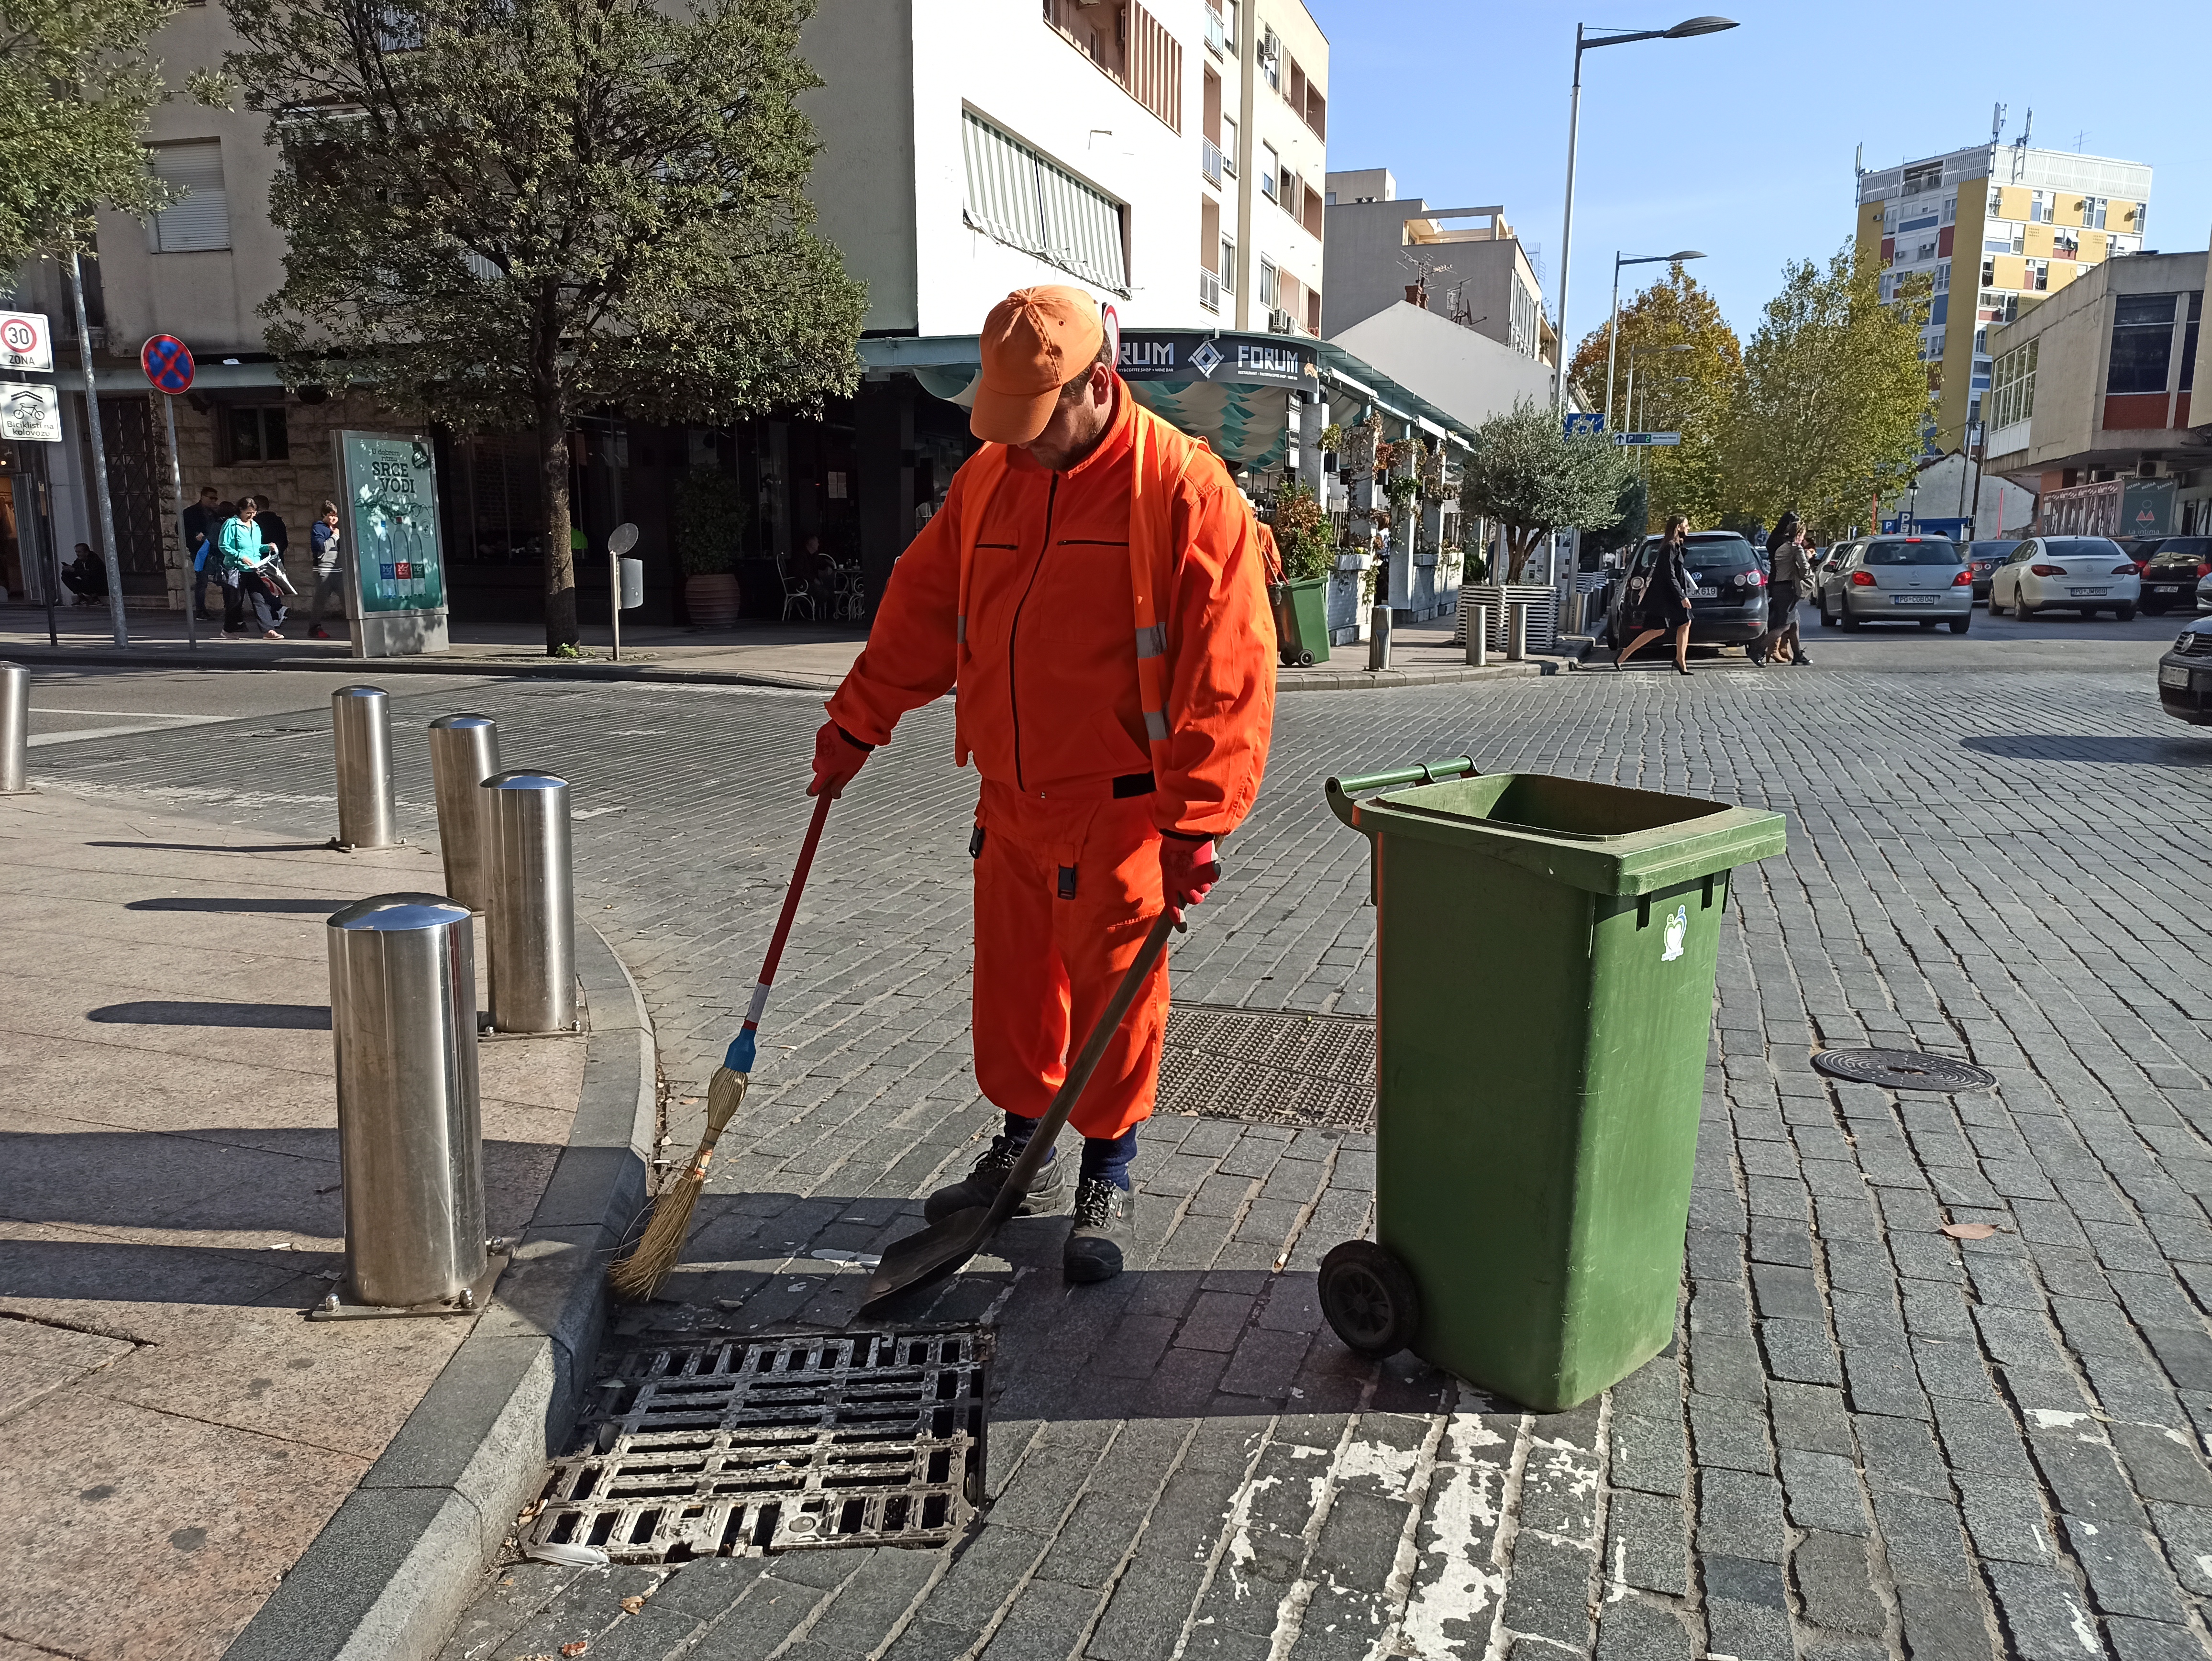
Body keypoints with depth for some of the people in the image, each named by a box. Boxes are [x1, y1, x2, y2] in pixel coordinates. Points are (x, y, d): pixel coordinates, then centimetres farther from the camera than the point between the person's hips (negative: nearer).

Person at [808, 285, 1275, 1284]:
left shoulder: (1182, 489, -13)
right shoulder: (987, 481, 6)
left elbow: (1226, 668, -17)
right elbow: (918, 617, 14)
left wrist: (1194, 824, -20)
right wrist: (854, 727, 11)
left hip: (1122, 812, -5)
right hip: (1013, 801, 6)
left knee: (1115, 998, 6)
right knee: (1011, 985, 15)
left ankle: (1108, 1182, 25)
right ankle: (1023, 1153, 36)